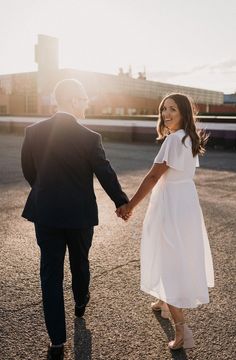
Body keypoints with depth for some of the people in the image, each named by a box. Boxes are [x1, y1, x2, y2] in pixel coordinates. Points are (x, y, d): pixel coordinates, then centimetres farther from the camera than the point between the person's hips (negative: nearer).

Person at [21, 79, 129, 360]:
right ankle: (80, 304, 51)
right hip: (79, 213, -1)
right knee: (79, 262, 24)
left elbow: (28, 171, 5)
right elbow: (106, 174, -9)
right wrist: (122, 202, 7)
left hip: (45, 213, 2)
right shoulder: (89, 138, -16)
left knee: (50, 274, 8)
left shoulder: (33, 132, -6)